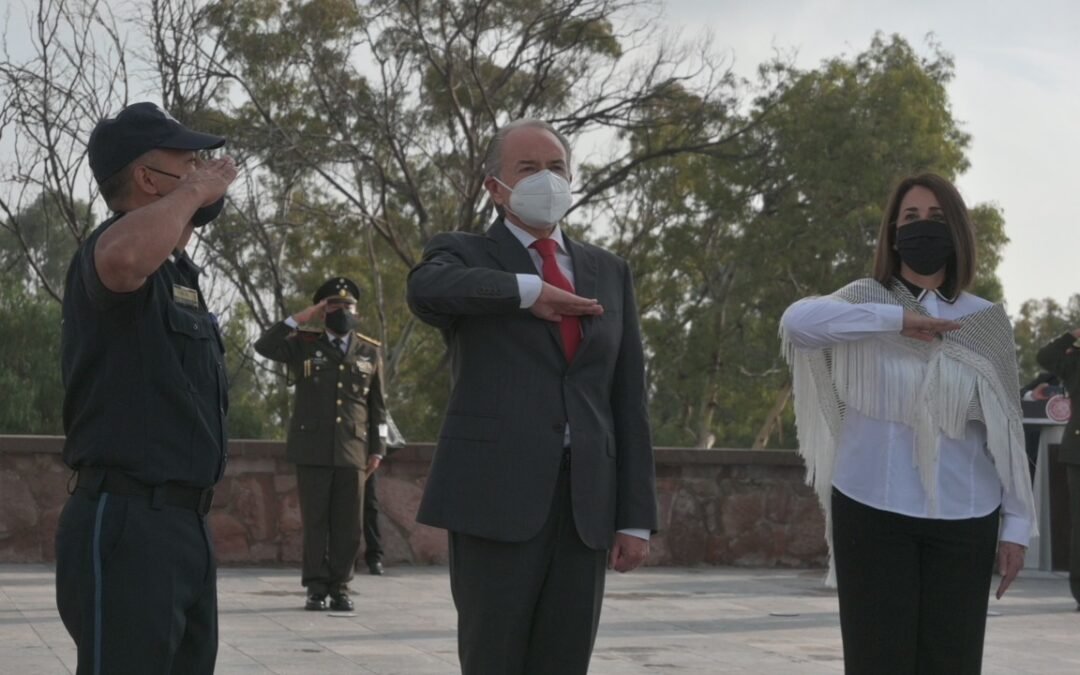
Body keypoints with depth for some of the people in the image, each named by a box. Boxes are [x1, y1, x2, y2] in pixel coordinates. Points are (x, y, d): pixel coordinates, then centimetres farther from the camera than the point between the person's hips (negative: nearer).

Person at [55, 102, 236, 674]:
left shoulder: (176, 273, 21)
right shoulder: (118, 246, -11)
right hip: (127, 525, -10)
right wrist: (193, 192, -21)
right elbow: (124, 257, -38)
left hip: (185, 525, 10)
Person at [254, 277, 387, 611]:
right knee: (315, 520, 1)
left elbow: (378, 405, 13)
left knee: (348, 523, 1)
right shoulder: (304, 345, 8)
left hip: (352, 450, 1)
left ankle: (340, 587, 10)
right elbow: (264, 345, -7)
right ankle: (317, 587, 7)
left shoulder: (370, 351, 12)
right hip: (312, 449, -1)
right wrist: (301, 319, -8)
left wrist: (377, 448, 9)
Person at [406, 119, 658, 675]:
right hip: (495, 494, -3)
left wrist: (636, 515, 6)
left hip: (586, 502, 4)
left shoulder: (608, 272, 17)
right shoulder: (463, 255, 5)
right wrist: (528, 290, -12)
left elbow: (628, 399, 12)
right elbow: (425, 289, -21)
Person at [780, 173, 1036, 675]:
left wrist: (1017, 524, 4)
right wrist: (896, 319, -22)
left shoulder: (987, 321, 6)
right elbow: (797, 320, -19)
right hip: (872, 511, -1)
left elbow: (1005, 430, 7)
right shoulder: (866, 300, 2)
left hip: (963, 518, 1)